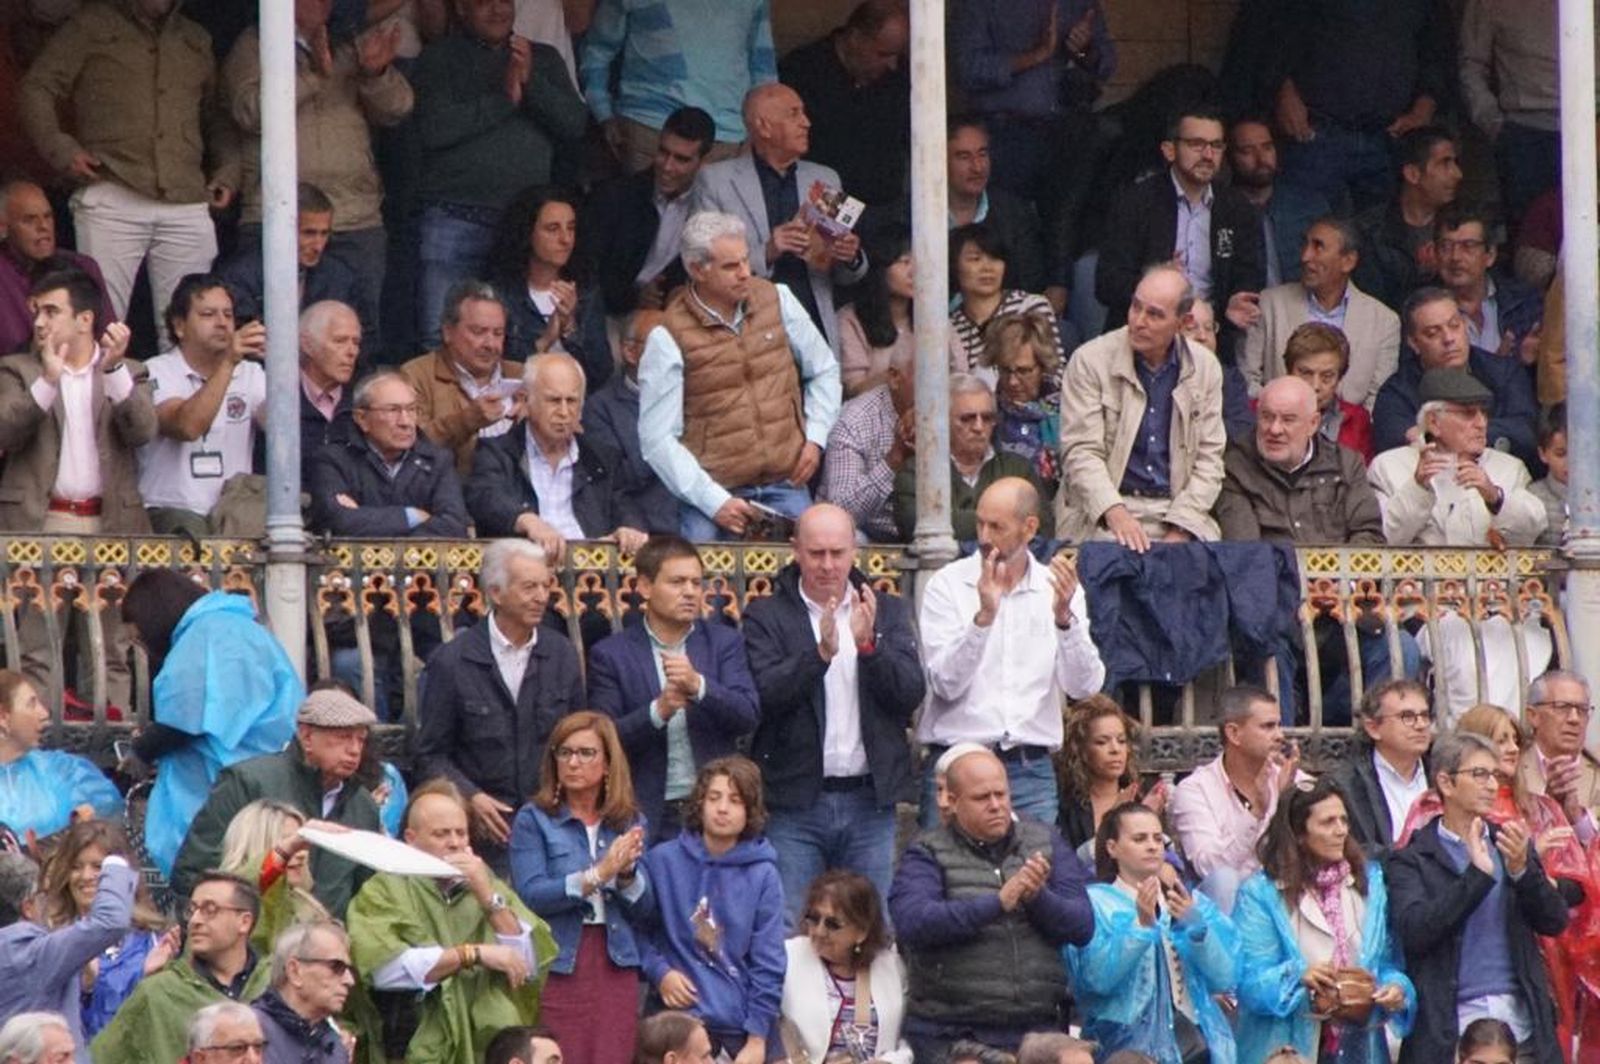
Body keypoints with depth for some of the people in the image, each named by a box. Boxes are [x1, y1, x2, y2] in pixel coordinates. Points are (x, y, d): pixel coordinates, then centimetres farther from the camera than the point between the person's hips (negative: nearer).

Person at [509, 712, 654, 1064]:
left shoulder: (630, 822, 11)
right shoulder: (533, 819, 1)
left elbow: (645, 910, 7)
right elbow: (530, 895, -13)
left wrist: (627, 873, -13)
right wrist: (598, 874, -21)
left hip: (617, 966, 3)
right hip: (558, 965, -3)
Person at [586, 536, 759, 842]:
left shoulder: (725, 642, 8)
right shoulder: (611, 655, 2)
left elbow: (748, 717, -4)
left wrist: (698, 685, -21)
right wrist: (658, 711, -20)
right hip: (649, 816, -2)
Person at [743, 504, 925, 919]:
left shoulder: (889, 612, 11)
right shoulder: (766, 617, 2)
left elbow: (911, 693, -1)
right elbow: (764, 695, -12)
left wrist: (868, 645, -16)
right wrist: (821, 652, -25)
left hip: (870, 802, 3)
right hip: (795, 804, -2)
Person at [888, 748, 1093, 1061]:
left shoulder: (1045, 842, 11)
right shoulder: (928, 853, 1)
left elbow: (1083, 926, 4)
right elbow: (913, 923, -17)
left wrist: (1038, 897, -16)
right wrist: (998, 902, -23)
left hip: (1037, 1030, 3)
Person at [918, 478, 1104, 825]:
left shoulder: (1057, 588, 7)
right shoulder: (948, 585, 1)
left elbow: (1084, 686, -3)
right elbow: (946, 683, -10)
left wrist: (1064, 617, -19)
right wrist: (984, 616, -22)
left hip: (1032, 770, 2)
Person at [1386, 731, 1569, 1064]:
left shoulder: (1510, 845, 15)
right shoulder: (1411, 858, 3)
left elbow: (1555, 921, 9)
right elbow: (1413, 931, -11)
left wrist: (1522, 870, -9)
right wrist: (1477, 874, -16)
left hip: (1520, 1019, 4)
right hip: (1452, 1026, -3)